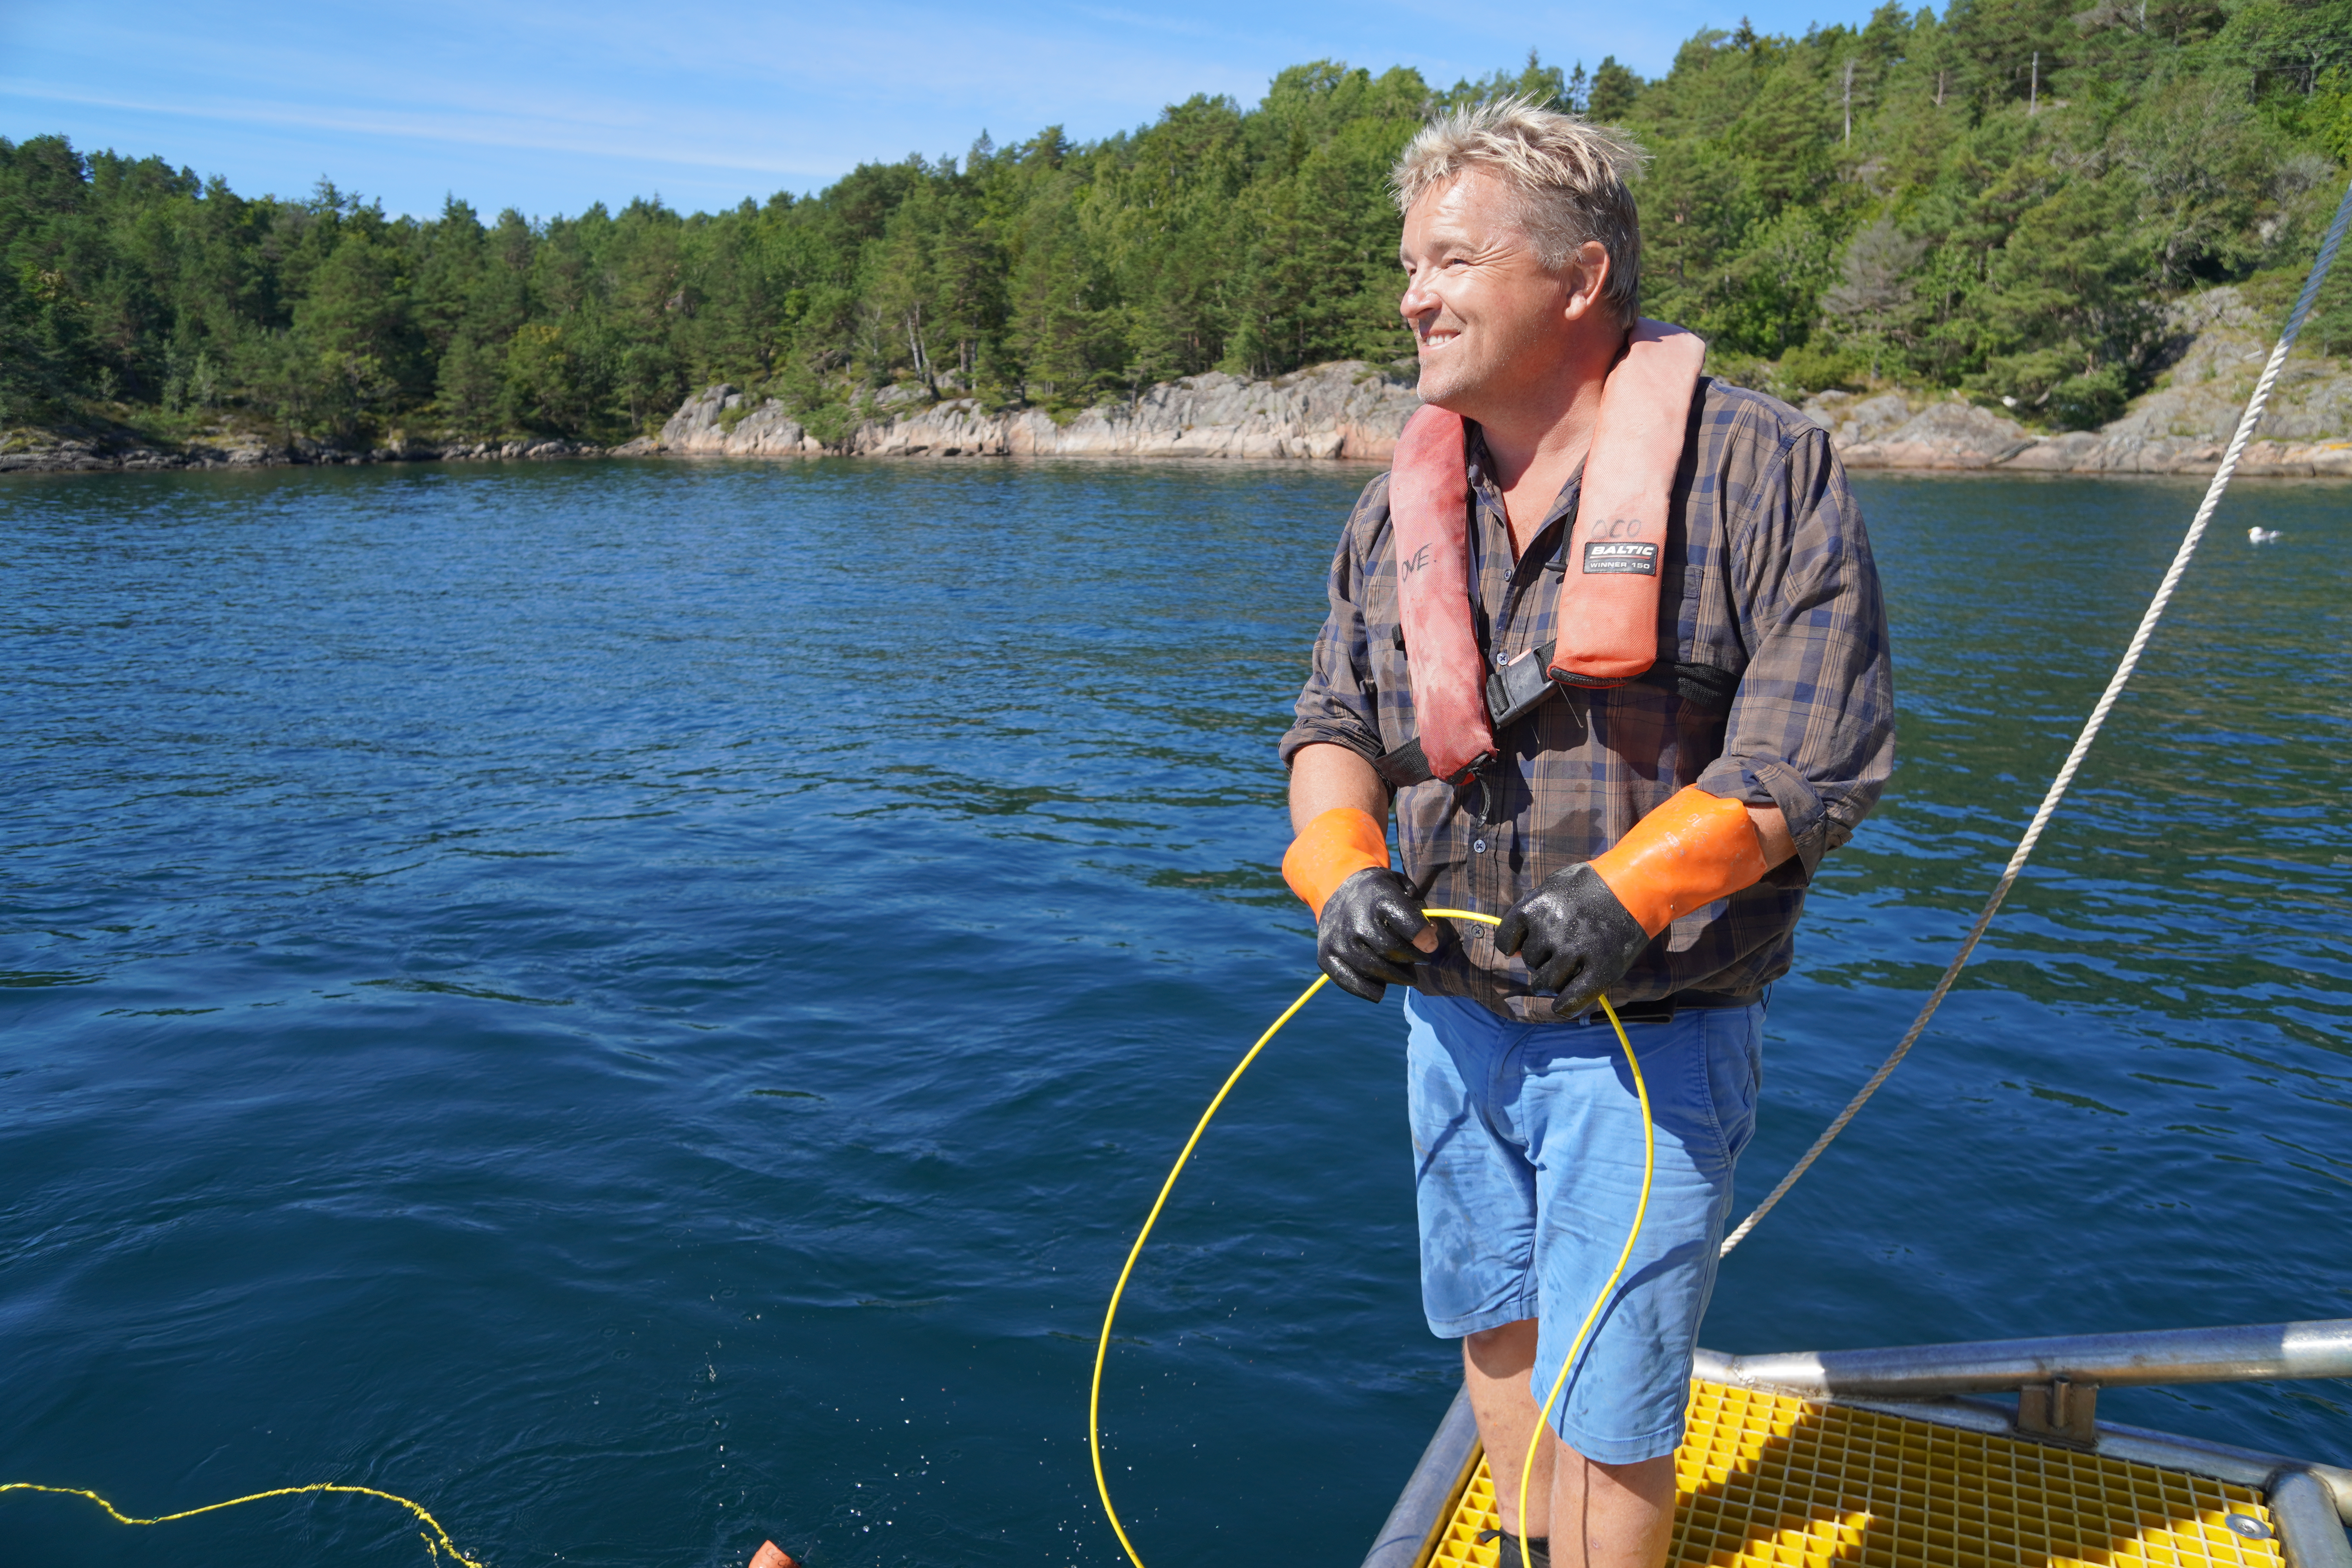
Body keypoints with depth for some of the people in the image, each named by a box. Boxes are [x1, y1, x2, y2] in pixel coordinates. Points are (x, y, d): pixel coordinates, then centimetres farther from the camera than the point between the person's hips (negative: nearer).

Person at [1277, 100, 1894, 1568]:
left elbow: (1821, 746, -15)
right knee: (1498, 1331, 22)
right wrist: (1342, 866, -13)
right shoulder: (1400, 506, 5)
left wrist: (1629, 891, -28)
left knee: (1608, 1401, 4)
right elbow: (1333, 723, 7)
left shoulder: (1763, 469, -11)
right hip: (1453, 1016, 6)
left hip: (1651, 1037, -5)